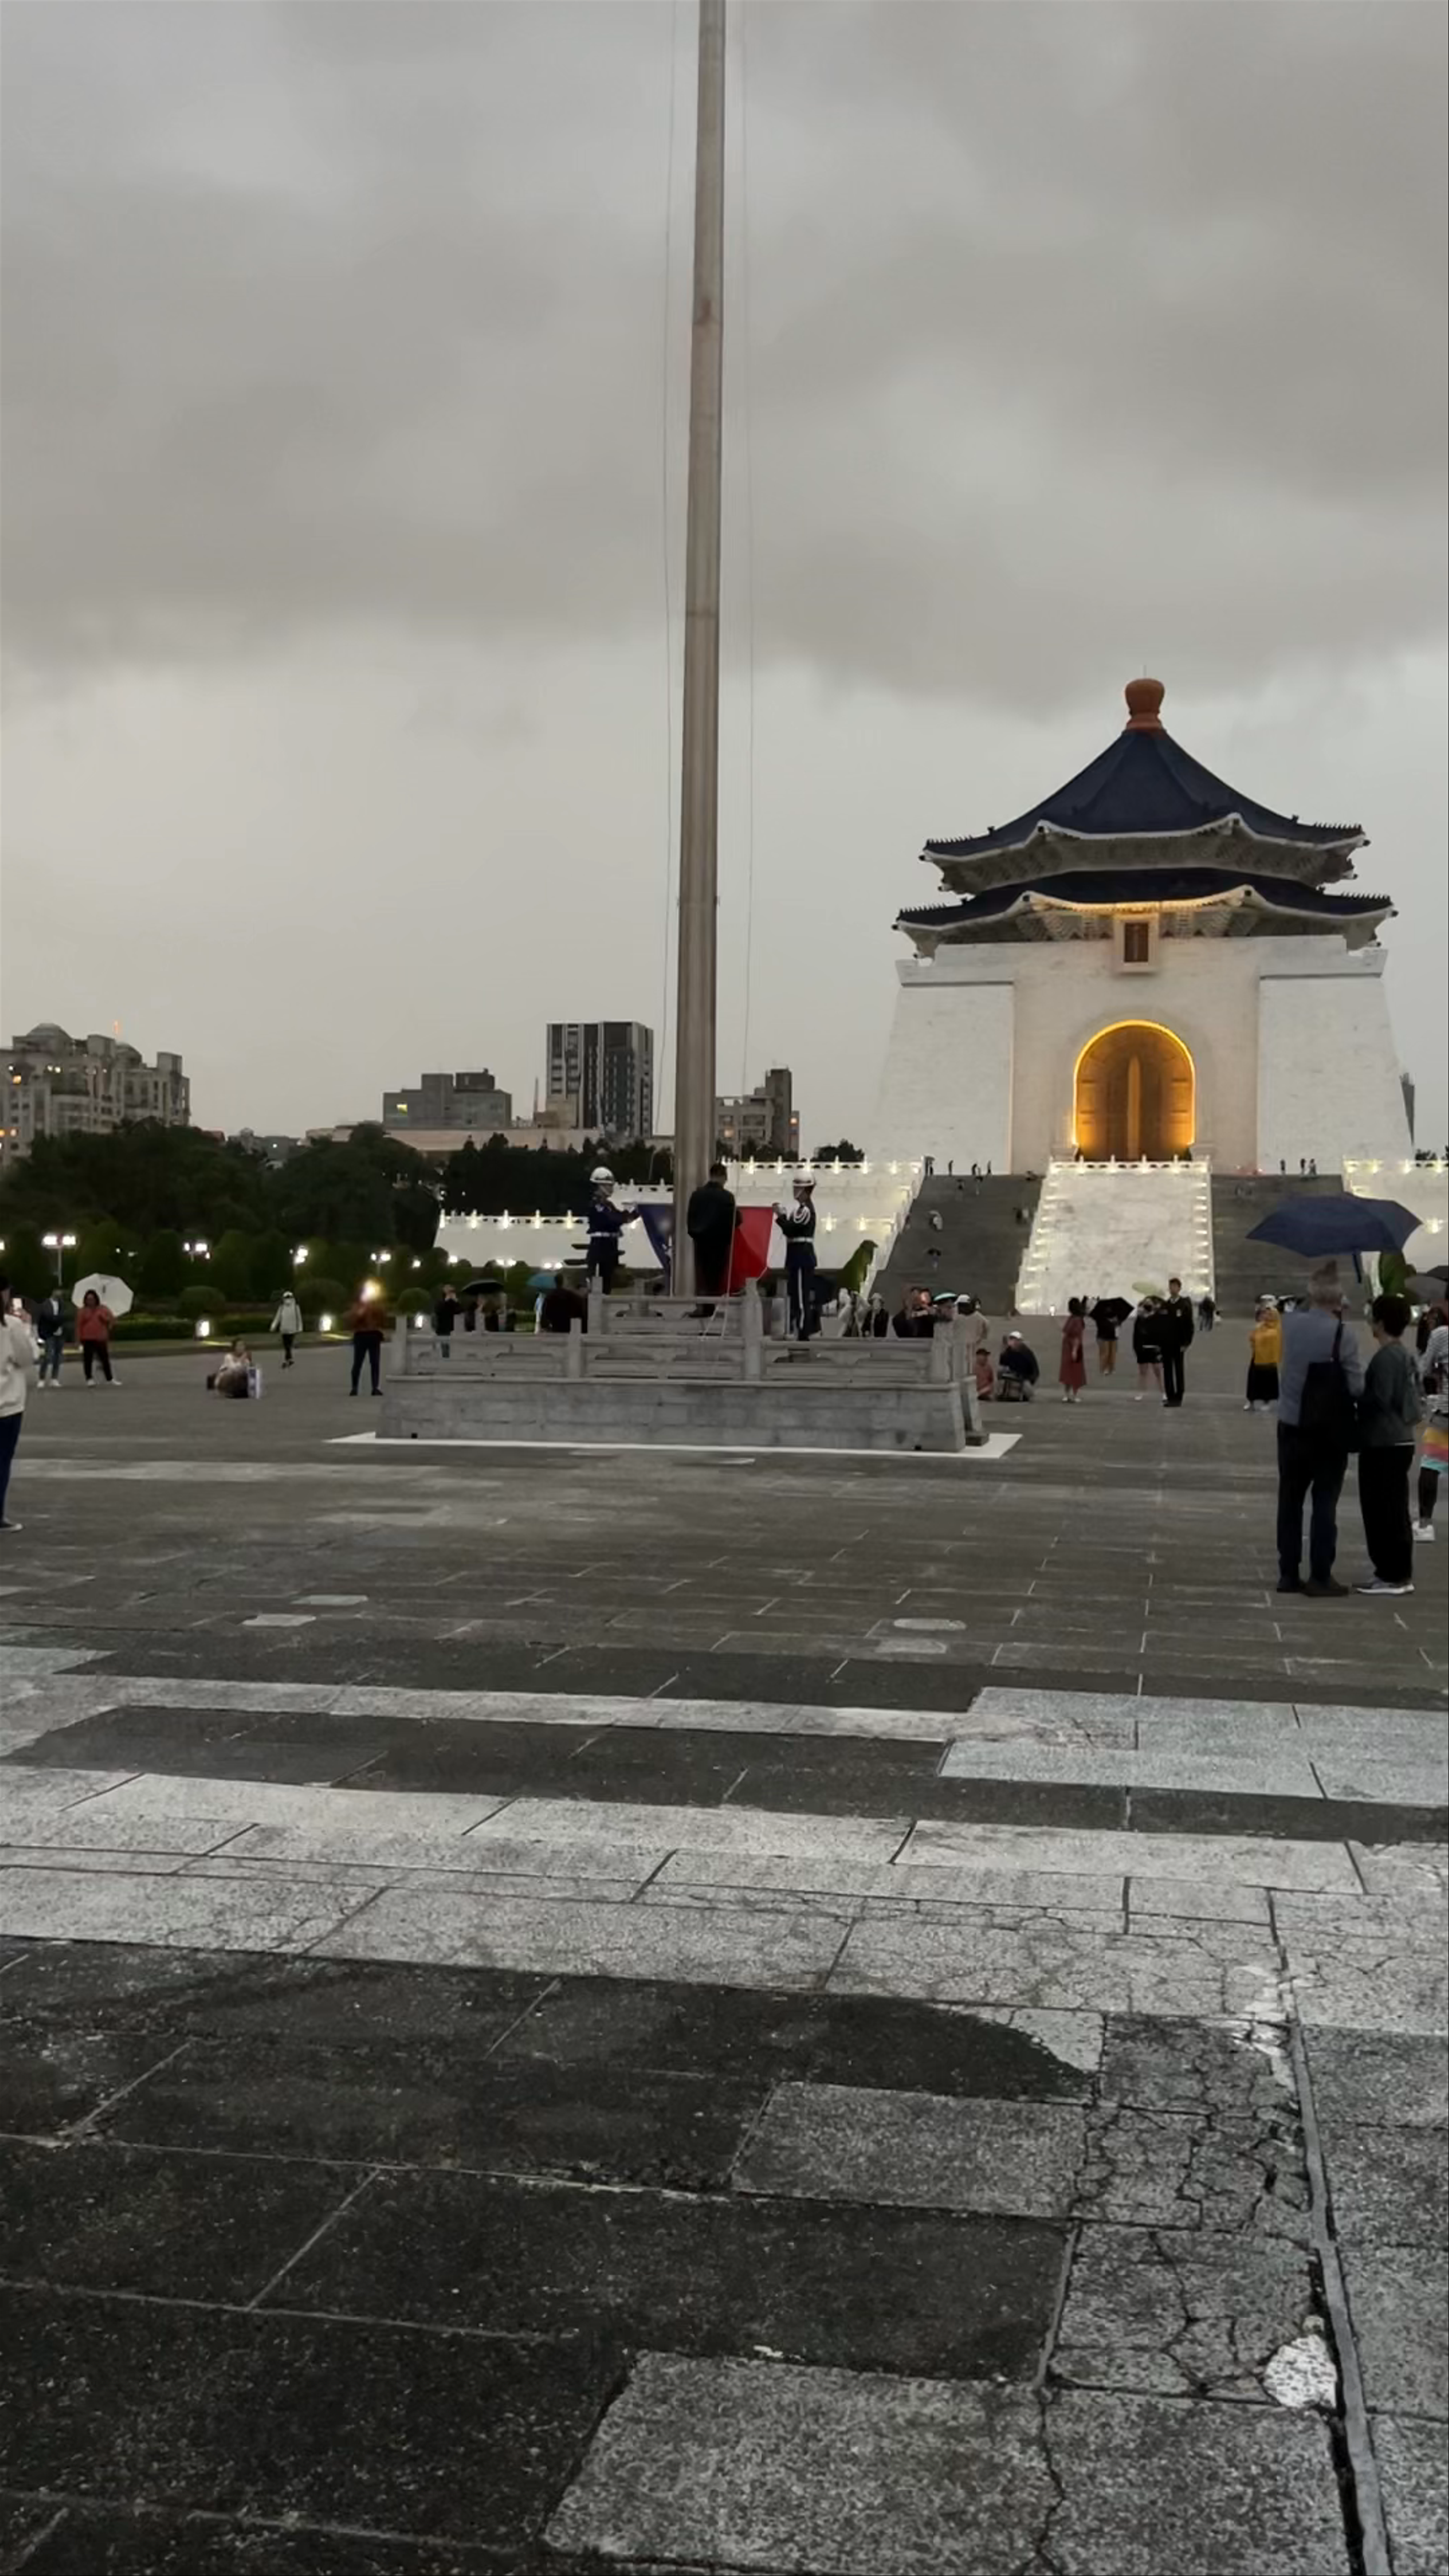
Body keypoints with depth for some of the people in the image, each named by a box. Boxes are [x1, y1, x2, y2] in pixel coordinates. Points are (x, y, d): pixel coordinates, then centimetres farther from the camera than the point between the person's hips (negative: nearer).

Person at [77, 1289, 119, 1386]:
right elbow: (79, 1326, 3)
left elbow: (112, 1320, 4)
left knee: (105, 1359, 4)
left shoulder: (103, 1310, 8)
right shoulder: (83, 1311, 5)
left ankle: (110, 1379, 12)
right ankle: (89, 1379, 4)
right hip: (88, 1339, -1)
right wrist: (79, 1339, -2)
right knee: (88, 1360, -3)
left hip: (101, 1339, 1)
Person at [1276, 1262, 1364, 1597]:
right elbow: (1357, 1386, -14)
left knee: (1290, 1502, 11)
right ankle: (1320, 1577, 5)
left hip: (1291, 1427, 4)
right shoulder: (1342, 1333, -16)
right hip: (1329, 1431, -4)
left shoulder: (1290, 1323, -3)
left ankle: (1289, 1573, 16)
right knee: (1325, 1503, 3)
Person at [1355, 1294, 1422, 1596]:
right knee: (1393, 1510, 14)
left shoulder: (1386, 1357, -17)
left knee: (1386, 1510, -5)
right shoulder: (1403, 1355, 15)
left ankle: (1394, 1576, -2)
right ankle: (1395, 1572, 19)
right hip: (1399, 1440, 10)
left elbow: (1379, 1400, -20)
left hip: (1385, 1443, -10)